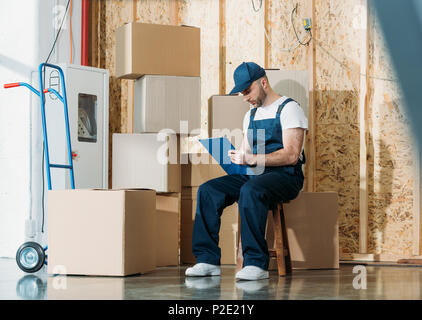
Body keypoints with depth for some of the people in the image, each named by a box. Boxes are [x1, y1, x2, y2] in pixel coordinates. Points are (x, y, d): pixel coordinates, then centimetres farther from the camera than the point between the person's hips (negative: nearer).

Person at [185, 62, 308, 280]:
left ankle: (256, 263, -38)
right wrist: (234, 157, -5)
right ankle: (208, 260, -19)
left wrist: (252, 159, -24)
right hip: (254, 175, 7)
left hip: (285, 176, -7)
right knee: (208, 191, -14)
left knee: (250, 190, -38)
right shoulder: (250, 115, 22)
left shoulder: (288, 108, -3)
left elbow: (291, 155, -15)